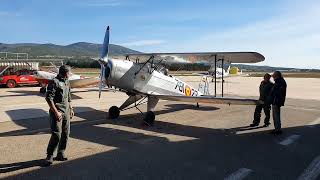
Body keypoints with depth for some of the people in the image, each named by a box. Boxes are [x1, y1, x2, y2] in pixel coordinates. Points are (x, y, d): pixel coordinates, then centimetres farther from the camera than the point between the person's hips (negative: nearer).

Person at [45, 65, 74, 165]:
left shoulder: (67, 82, 15)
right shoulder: (54, 82, -11)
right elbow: (48, 98, -16)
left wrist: (71, 109, 21)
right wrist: (56, 112, -19)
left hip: (66, 112, 8)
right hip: (57, 112, -8)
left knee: (66, 133, 9)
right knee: (56, 135, -9)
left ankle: (60, 154, 21)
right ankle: (49, 156, 5)